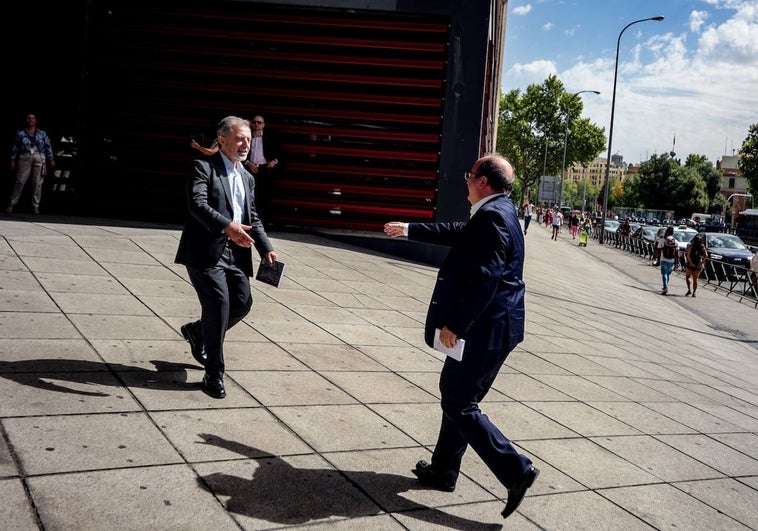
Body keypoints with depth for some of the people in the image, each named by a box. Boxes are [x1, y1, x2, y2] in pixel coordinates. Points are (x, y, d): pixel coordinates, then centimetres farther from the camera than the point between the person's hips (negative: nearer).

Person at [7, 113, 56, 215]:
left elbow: (48, 146, 9)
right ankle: (12, 203, 3)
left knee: (37, 183, 1)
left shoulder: (42, 133, 11)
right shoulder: (20, 133, 8)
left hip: (39, 158, 1)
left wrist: (51, 159, 1)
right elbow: (15, 148, 7)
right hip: (25, 158, -1)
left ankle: (36, 205, 7)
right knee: (20, 181, -4)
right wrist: (13, 161, 3)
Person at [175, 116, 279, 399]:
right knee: (219, 304, -12)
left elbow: (253, 219, 20)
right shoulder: (203, 168, -4)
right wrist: (227, 226, -35)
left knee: (242, 302, 3)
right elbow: (197, 203, -20)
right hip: (206, 251, -7)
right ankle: (214, 375, 1)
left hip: (235, 252, 7)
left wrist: (266, 249, 4)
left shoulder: (247, 178, 21)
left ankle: (197, 332, 33)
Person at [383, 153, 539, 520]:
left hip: (483, 330, -10)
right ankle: (443, 470, 30)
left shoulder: (492, 216, -18)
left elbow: (484, 279, -25)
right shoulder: (496, 212, 13)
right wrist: (409, 230, 37)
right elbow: (457, 232, 29)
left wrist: (455, 324, -21)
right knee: (459, 399, 18)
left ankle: (516, 470, -2)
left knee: (459, 404, -3)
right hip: (489, 328, 10)